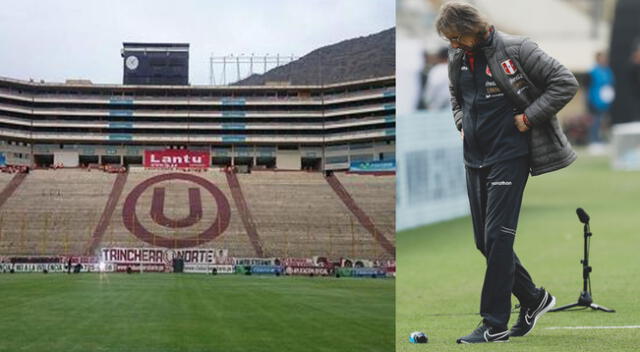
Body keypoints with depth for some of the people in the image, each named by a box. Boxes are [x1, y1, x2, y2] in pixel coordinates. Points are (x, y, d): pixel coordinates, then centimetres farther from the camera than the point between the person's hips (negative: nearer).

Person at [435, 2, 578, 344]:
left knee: (497, 237, -12)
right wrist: (462, 124, 12)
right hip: (475, 158, 7)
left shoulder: (515, 50, -12)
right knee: (484, 241, 8)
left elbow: (566, 83, -11)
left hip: (508, 156, -7)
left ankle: (495, 324, -8)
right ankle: (533, 298, 27)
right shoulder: (457, 58, 9)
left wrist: (529, 117, -13)